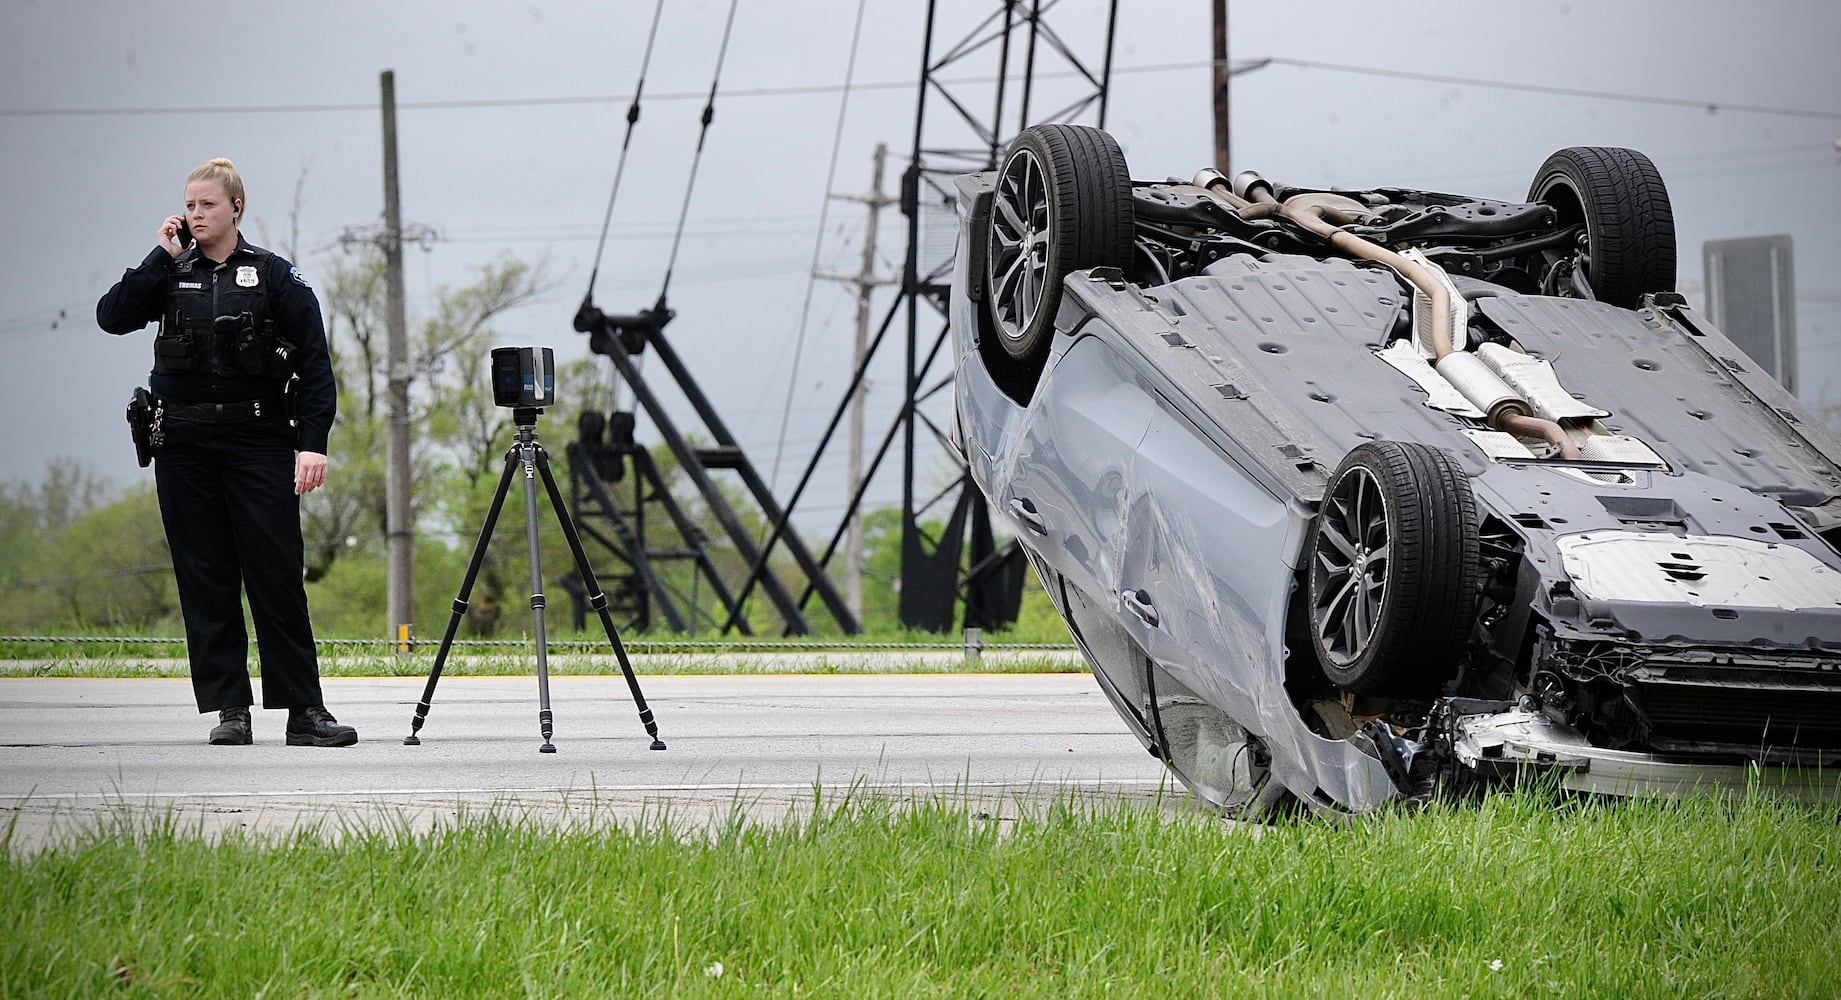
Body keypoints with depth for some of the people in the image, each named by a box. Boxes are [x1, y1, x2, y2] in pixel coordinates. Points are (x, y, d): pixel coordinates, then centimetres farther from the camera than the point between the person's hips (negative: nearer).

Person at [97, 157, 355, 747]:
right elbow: (112, 317, -4)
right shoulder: (171, 276, 11)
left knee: (278, 578, -6)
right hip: (183, 444, 3)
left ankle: (305, 710, -4)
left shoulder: (274, 276, 3)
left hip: (258, 439, -3)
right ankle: (230, 709, 5)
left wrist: (313, 443, -9)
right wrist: (161, 257, -4)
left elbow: (315, 364, 0)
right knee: (205, 581, 1)